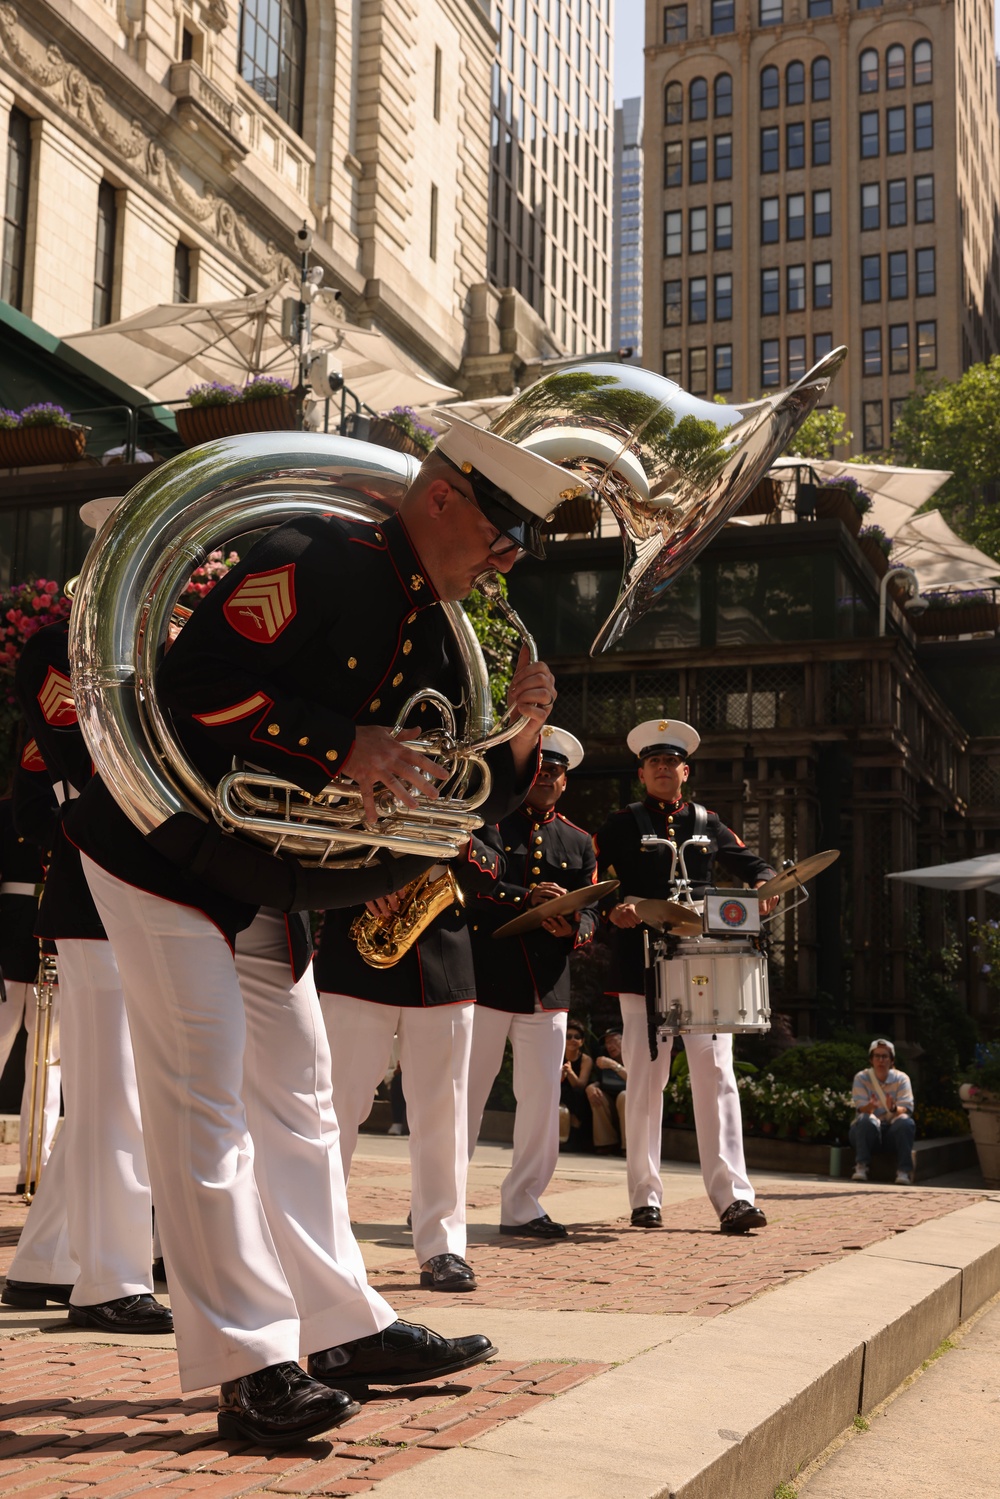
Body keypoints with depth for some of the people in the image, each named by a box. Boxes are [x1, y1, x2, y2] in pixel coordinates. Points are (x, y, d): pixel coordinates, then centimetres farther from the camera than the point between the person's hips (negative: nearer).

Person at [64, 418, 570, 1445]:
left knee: (298, 1096, 13)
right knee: (204, 1106, -8)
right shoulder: (314, 561, -19)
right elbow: (193, 678, -29)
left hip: (265, 886, 9)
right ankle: (252, 1367, -3)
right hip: (168, 856, -9)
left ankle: (342, 1330, 23)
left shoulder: (433, 636, 7)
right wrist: (342, 745, -31)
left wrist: (515, 733, -10)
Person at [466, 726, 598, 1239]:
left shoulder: (578, 842, 16)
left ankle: (521, 1206, 14)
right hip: (486, 978, -4)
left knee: (542, 1097, 3)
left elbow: (590, 909, 10)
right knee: (465, 1090, 2)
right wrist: (525, 900, -20)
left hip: (548, 987, 4)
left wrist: (573, 928, -14)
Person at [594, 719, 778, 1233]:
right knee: (645, 1079, 1)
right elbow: (592, 878, -1)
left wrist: (764, 886, 0)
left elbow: (750, 863, 23)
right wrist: (612, 907, -22)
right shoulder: (622, 824, 8)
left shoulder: (708, 823, 17)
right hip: (643, 964, -2)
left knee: (716, 1074, -5)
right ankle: (645, 1198, 10)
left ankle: (733, 1197, -5)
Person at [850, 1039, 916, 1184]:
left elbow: (907, 1108, -11)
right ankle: (861, 1167, -31)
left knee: (906, 1121, -31)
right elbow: (861, 1108, -12)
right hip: (867, 1132, -1)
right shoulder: (861, 1078, -1)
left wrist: (893, 1109, -36)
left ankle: (904, 1171, -28)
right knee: (866, 1120, -34)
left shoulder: (901, 1078, 1)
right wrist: (870, 1107, -38)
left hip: (894, 1133, 1)